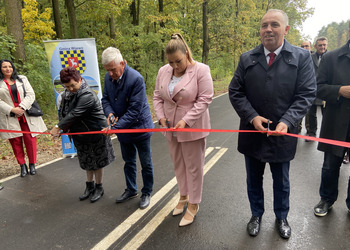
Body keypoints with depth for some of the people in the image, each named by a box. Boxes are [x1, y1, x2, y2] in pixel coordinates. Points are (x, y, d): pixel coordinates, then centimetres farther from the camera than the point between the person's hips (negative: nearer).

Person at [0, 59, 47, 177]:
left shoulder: (22, 79, 10)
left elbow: (31, 95, 1)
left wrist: (21, 107, -11)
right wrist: (12, 110, -14)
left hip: (26, 115, 1)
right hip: (10, 117, 0)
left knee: (30, 139, 1)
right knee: (16, 141, 3)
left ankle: (32, 164, 14)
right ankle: (22, 165, 16)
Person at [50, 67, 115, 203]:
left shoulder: (87, 95, -27)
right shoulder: (67, 93, 1)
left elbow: (74, 114, -31)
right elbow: (62, 110, 9)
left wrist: (58, 127, -25)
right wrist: (65, 127, -4)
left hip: (95, 133, -8)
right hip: (81, 134, 8)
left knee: (97, 162, 8)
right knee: (87, 162, 20)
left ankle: (99, 188, 27)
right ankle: (90, 186, 37)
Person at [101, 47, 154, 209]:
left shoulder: (136, 79, -26)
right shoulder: (108, 77, -5)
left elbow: (135, 110, -27)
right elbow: (105, 98, 7)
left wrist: (116, 127, -29)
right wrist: (109, 113, -15)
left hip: (140, 127, -6)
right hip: (123, 129, 6)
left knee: (146, 163, 9)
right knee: (128, 161, 21)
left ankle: (147, 193, 29)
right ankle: (131, 190, 41)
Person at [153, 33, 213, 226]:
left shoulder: (201, 70, -14)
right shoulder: (163, 72, 3)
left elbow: (204, 99, -16)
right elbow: (157, 97, 9)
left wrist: (185, 120, -22)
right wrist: (161, 116, -6)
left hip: (192, 127, -5)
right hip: (171, 127, 6)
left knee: (193, 166, 7)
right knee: (178, 164, 18)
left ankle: (193, 204, 25)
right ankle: (183, 196, 40)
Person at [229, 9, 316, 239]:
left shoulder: (302, 57, -4)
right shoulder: (247, 58, 1)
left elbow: (306, 94, -8)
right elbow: (235, 92, -2)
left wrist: (287, 121, -22)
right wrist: (252, 117, -15)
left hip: (282, 134, -1)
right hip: (252, 132, 2)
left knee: (281, 181, 18)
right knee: (254, 179, 18)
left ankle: (281, 218, 44)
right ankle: (256, 215, 42)